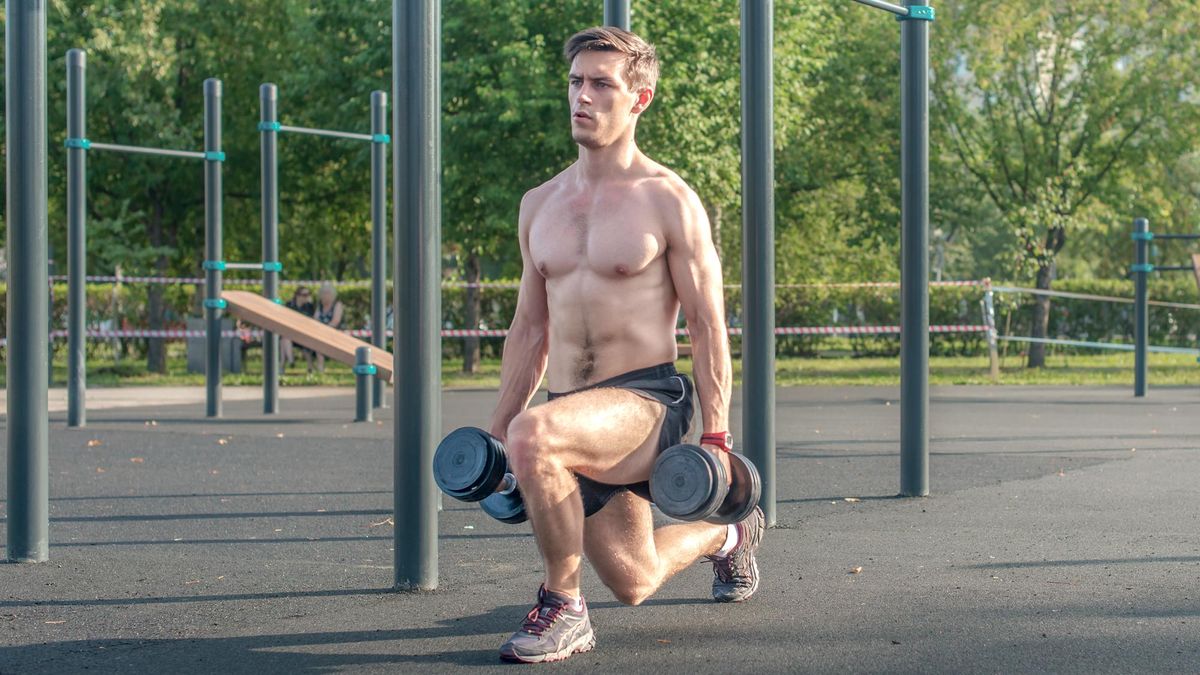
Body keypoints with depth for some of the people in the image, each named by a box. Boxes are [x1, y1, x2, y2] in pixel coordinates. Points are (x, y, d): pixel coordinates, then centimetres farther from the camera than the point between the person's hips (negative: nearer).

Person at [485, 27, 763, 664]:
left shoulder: (669, 200, -7)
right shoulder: (539, 203, 10)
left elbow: (708, 327, -7)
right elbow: (529, 330, 16)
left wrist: (714, 437, -13)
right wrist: (493, 436, 13)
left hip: (648, 398, -6)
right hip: (574, 415, 7)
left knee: (534, 435, -37)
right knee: (634, 583, 15)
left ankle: (562, 607, -17)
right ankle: (728, 535, 48)